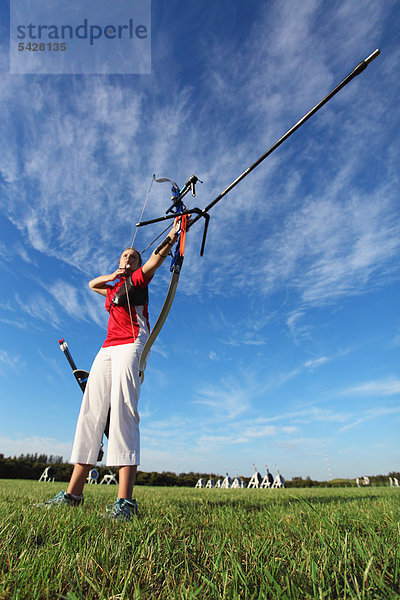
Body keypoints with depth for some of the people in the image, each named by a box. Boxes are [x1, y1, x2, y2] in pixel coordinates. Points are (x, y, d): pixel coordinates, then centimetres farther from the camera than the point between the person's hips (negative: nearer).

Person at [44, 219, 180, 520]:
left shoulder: (138, 279, 14)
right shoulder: (113, 288, 30)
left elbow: (157, 257, 1)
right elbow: (92, 284, 46)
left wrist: (173, 235, -11)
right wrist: (112, 275, 27)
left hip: (131, 345, -7)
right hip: (107, 349, 7)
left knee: (123, 409, -22)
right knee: (91, 412, 1)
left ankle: (125, 500, -25)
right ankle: (74, 493, 7)